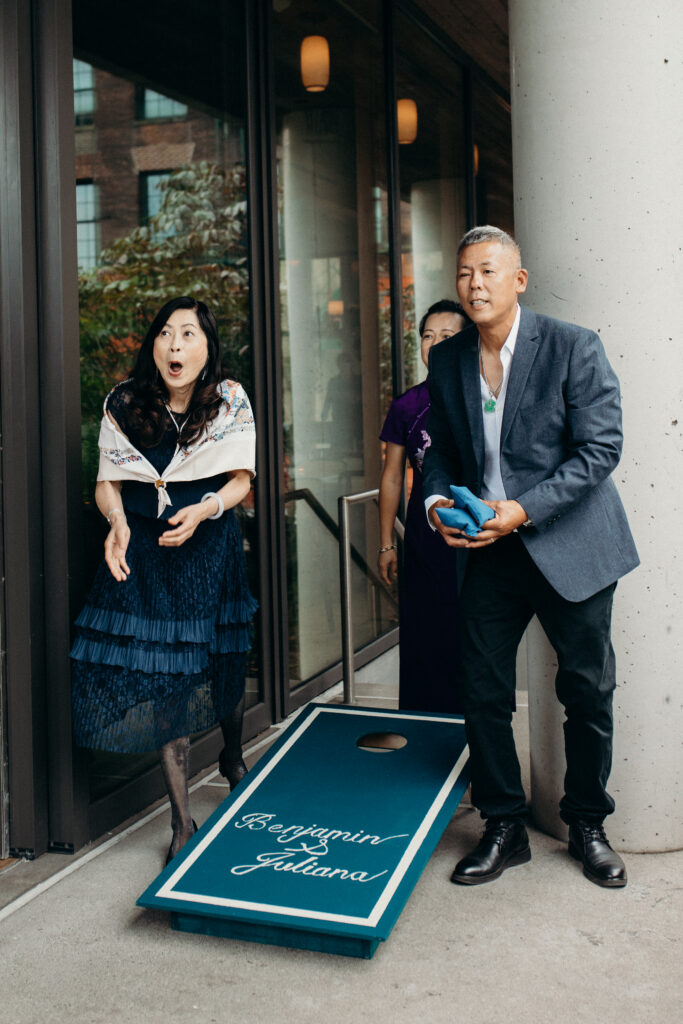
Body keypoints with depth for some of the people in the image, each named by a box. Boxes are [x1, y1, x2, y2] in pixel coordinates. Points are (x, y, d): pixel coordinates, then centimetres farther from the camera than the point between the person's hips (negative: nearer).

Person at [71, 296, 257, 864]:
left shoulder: (230, 401, -2)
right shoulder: (124, 403, 0)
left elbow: (240, 480, -2)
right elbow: (107, 482, 3)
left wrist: (203, 510, -21)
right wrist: (118, 523, -18)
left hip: (211, 545, 0)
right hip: (144, 550, 0)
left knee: (224, 663, 10)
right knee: (163, 675, -1)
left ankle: (234, 757, 45)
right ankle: (182, 820, 8)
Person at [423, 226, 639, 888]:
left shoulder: (573, 348, -10)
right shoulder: (447, 361, 5)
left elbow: (601, 448, -14)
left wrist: (522, 510, -21)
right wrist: (437, 501, -7)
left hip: (570, 546, -3)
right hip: (489, 548, 4)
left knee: (588, 691, 8)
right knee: (481, 690, 4)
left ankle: (587, 825, 29)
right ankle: (503, 828, 22)